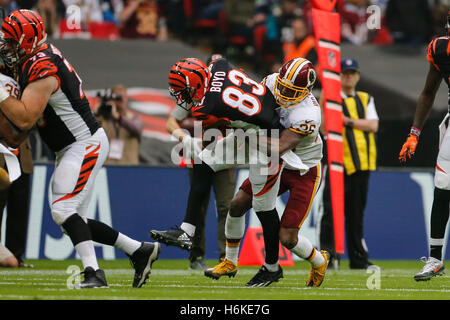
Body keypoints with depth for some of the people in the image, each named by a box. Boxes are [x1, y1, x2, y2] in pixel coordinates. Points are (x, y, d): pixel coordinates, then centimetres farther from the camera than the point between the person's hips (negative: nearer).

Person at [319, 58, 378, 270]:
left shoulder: (366, 99, 18)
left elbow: (373, 125, 2)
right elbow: (324, 129, -10)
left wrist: (349, 121, -9)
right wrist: (324, 105, -21)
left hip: (362, 164, 4)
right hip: (339, 161, -4)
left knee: (356, 212, 8)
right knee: (332, 207, -15)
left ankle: (359, 259, 11)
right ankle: (329, 252, -15)